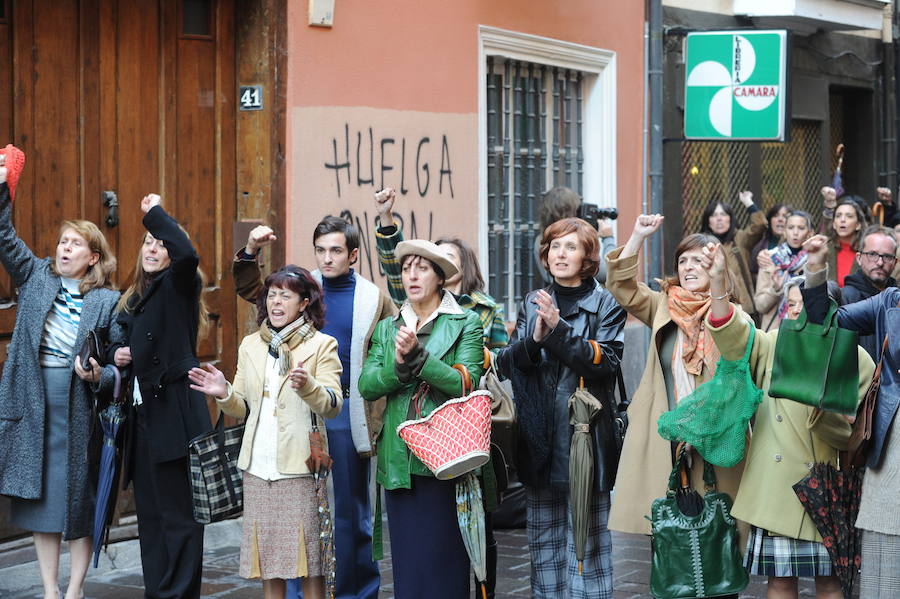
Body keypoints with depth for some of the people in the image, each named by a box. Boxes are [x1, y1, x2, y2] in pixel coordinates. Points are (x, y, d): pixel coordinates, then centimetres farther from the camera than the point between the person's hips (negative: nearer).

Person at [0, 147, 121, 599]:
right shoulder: (36, 278, 9)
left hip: (79, 406, -3)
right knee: (40, 496, 6)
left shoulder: (108, 301, 0)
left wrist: (99, 376, -21)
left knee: (78, 498, 1)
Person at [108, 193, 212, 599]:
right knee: (150, 512, 12)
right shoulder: (134, 298, 17)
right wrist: (117, 352, 7)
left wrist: (155, 212, -15)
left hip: (174, 411, -8)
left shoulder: (178, 286, -5)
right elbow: (119, 339, 31)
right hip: (143, 412, 8)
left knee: (178, 512, -5)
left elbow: (188, 253, -27)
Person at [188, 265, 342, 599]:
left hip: (300, 467, -4)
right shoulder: (251, 345, 14)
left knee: (308, 562, -2)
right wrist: (225, 395, -5)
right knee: (267, 559, 8)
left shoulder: (322, 345, 1)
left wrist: (307, 385, -29)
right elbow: (243, 408, 16)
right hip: (258, 467, 4)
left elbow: (332, 405, -10)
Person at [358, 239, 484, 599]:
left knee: (443, 559, -3)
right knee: (405, 559, 6)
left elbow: (466, 383, -11)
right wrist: (399, 365, -16)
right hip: (398, 461, 4)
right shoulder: (388, 328, 15)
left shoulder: (466, 324, 2)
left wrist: (417, 356, -19)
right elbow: (366, 386, 2)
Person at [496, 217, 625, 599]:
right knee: (544, 537, 9)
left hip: (586, 435, -4)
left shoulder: (605, 304, 0)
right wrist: (534, 339, -14)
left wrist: (559, 329, -19)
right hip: (540, 438, 4)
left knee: (586, 536, -4)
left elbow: (607, 361, -12)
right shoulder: (533, 304, 13)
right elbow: (507, 363, 6)